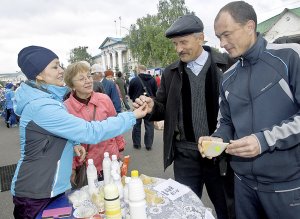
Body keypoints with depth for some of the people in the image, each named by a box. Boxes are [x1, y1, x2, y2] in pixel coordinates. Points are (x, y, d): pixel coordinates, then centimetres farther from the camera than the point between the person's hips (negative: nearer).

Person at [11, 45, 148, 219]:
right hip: (36, 194, -8)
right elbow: (90, 132, -29)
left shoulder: (46, 98, 5)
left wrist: (73, 142, -1)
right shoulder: (41, 106, -26)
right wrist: (132, 116, -22)